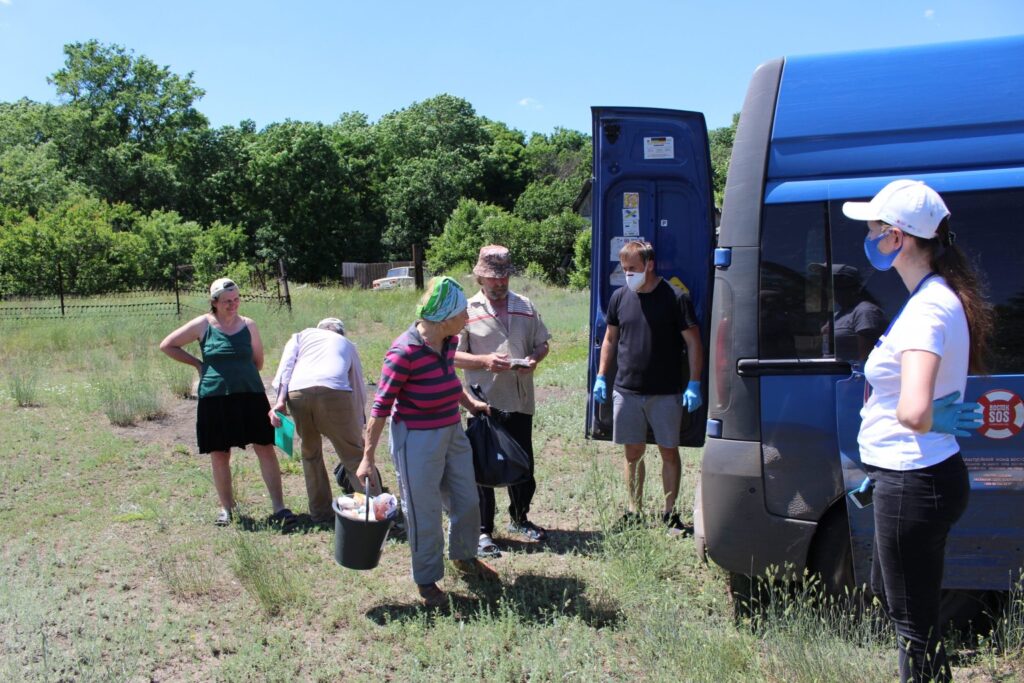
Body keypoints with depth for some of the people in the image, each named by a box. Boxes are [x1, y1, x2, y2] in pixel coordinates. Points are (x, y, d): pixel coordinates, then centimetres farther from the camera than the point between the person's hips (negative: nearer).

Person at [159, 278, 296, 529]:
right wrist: (197, 363, 3)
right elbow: (167, 345, 7)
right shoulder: (203, 325, -1)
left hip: (251, 396, 1)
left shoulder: (248, 325, 4)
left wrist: (241, 374, 5)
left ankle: (279, 508, -2)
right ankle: (227, 508, 22)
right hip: (215, 398, -1)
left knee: (266, 449, -4)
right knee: (219, 455, 6)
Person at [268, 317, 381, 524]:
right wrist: (358, 427, 39)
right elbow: (359, 389, 32)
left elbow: (286, 366, 13)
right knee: (355, 454, 6)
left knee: (310, 452, 21)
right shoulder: (347, 344, 34)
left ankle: (320, 511, 25)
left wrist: (280, 401, 4)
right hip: (334, 391, -1)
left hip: (297, 391, 1)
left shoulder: (302, 335, 33)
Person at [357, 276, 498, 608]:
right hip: (417, 440, -7)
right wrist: (368, 458, -17)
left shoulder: (449, 341, -2)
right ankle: (426, 579, 26)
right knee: (425, 512, 6)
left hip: (452, 433, 8)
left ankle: (464, 556, 44)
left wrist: (470, 402, 7)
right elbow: (381, 406, -19)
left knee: (467, 501, 18)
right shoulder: (405, 352, -25)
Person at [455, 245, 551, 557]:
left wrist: (534, 360, -6)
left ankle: (519, 519, 35)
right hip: (484, 402, -4)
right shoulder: (468, 310, -3)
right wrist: (485, 360, -20)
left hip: (520, 400, 4)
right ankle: (482, 531, 12)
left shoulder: (525, 307, 9)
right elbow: (453, 355, -5)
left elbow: (542, 343, 15)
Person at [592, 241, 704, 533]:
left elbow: (693, 343, -5)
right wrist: (601, 377, 9)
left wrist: (694, 384, -10)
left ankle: (670, 513, 16)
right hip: (627, 390, 3)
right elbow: (610, 339, 15)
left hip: (666, 393, -3)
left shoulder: (675, 298, -7)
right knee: (633, 452, 9)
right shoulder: (620, 297, 5)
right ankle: (634, 511, 19)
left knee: (669, 452, 5)